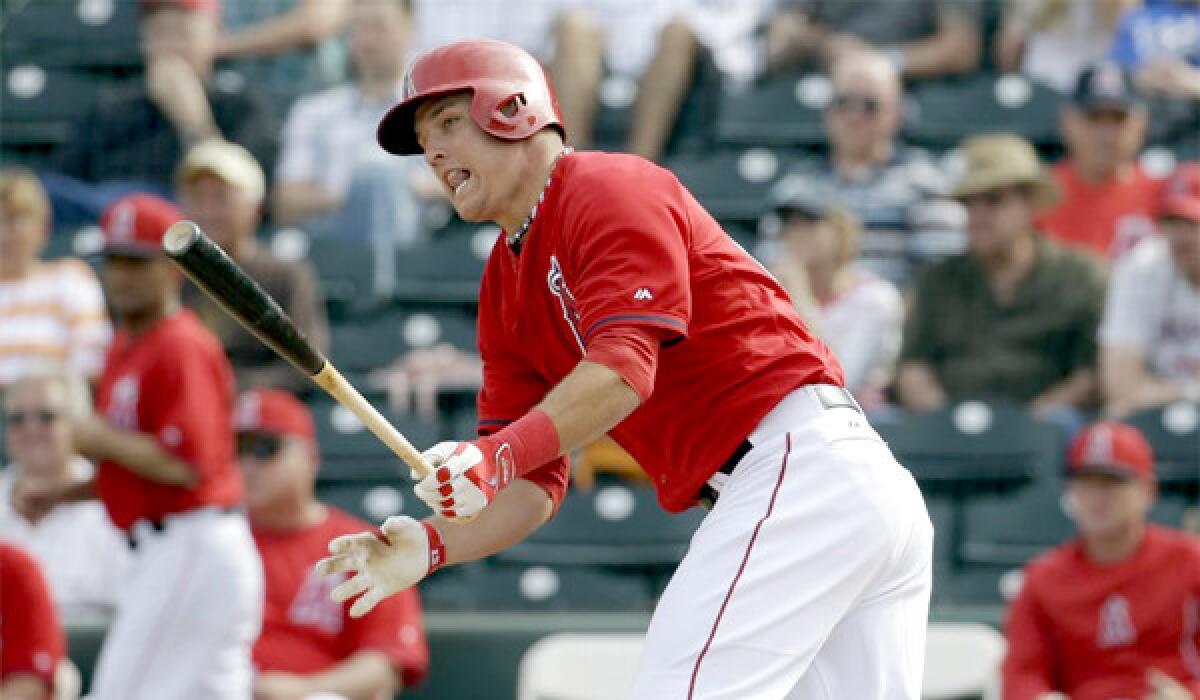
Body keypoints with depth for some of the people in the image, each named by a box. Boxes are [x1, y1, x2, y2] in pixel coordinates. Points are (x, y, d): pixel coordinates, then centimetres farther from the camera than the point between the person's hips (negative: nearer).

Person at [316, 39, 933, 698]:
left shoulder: (611, 189, -6)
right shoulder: (504, 289, 21)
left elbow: (625, 369, -22)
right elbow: (531, 489, 15)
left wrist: (500, 453, -35)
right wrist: (431, 545, -4)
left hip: (796, 454, -10)